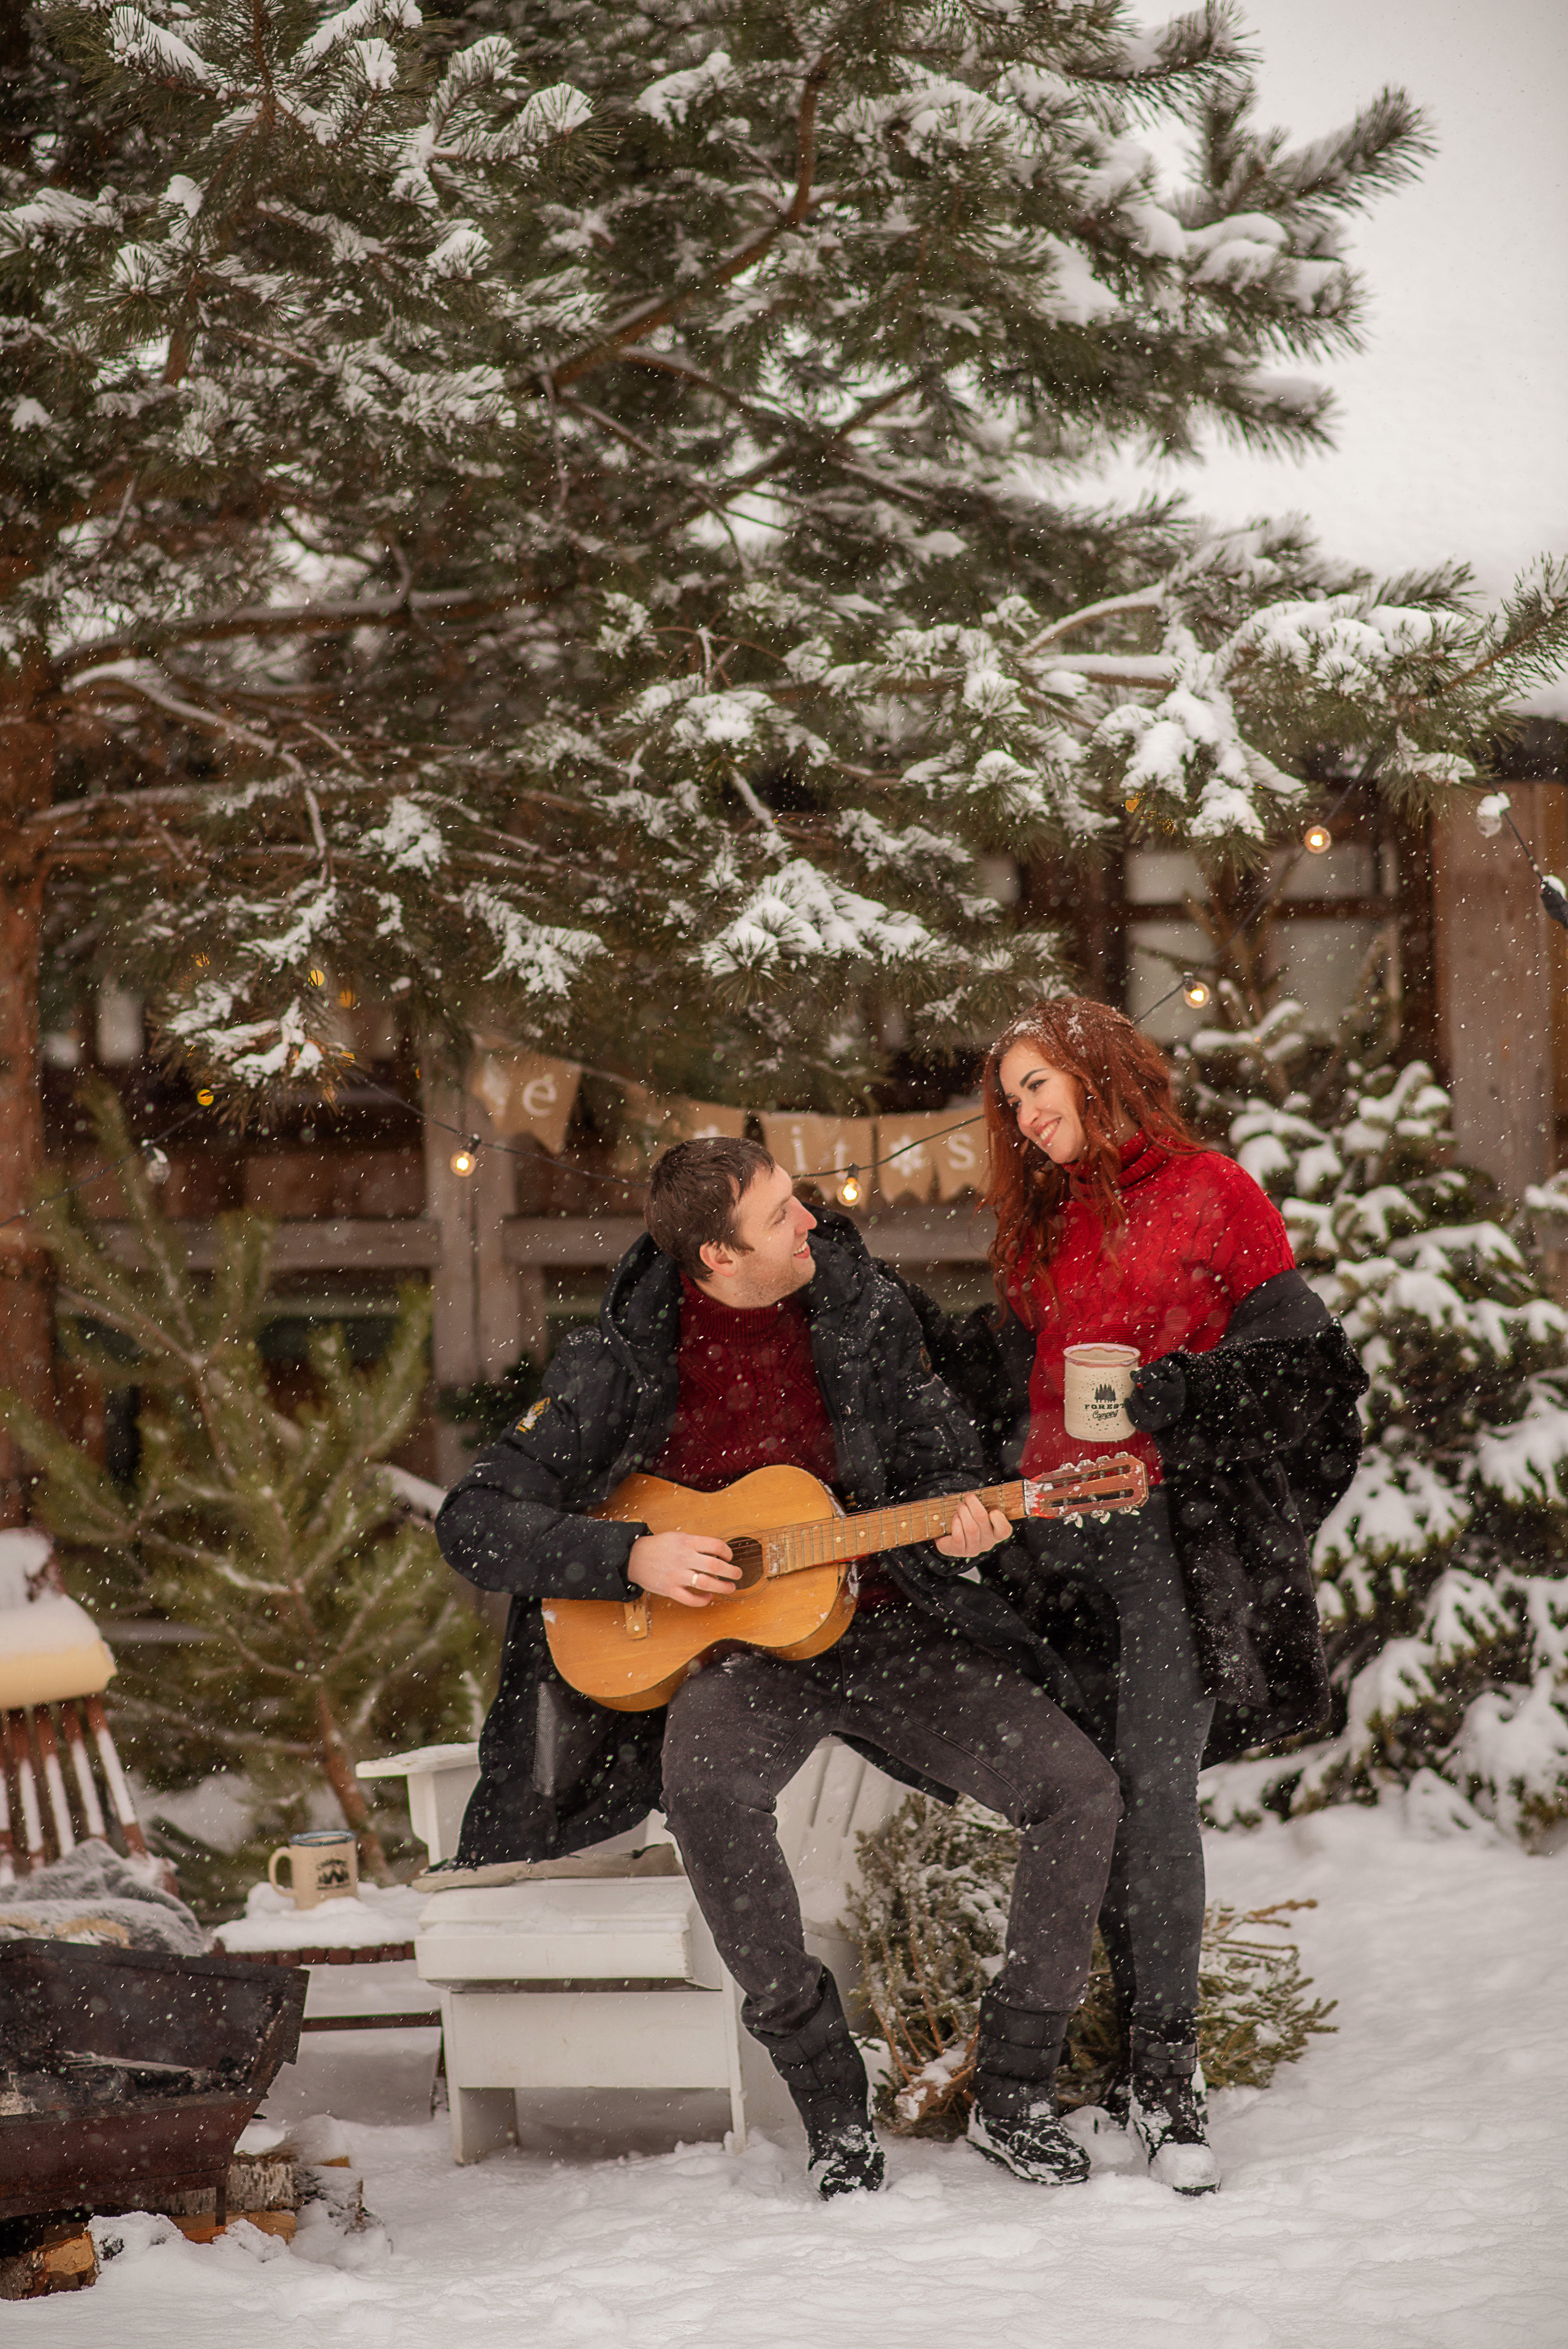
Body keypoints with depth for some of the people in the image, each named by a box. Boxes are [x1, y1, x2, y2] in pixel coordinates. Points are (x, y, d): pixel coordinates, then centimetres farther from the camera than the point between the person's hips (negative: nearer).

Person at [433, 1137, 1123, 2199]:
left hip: (883, 1622, 3)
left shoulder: (860, 1307, 1)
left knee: (1080, 1788, -17)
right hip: (728, 1649, -3)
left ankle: (1014, 2092, -3)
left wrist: (960, 1516, -10)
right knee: (705, 1786, -38)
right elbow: (474, 1521, -7)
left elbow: (939, 1443, 13)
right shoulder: (620, 1365, -8)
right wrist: (634, 1558, -19)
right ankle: (832, 2099, -21)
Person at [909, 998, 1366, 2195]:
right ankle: (1147, 2062, 8)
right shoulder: (1043, 1224, 21)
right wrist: (902, 1317, 12)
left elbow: (1306, 1358, -4)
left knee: (1155, 1792, -13)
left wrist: (1179, 1391, -17)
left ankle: (1169, 2074, -11)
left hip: (1169, 1533, -6)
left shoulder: (1210, 1194, 1)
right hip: (1056, 1542, 6)